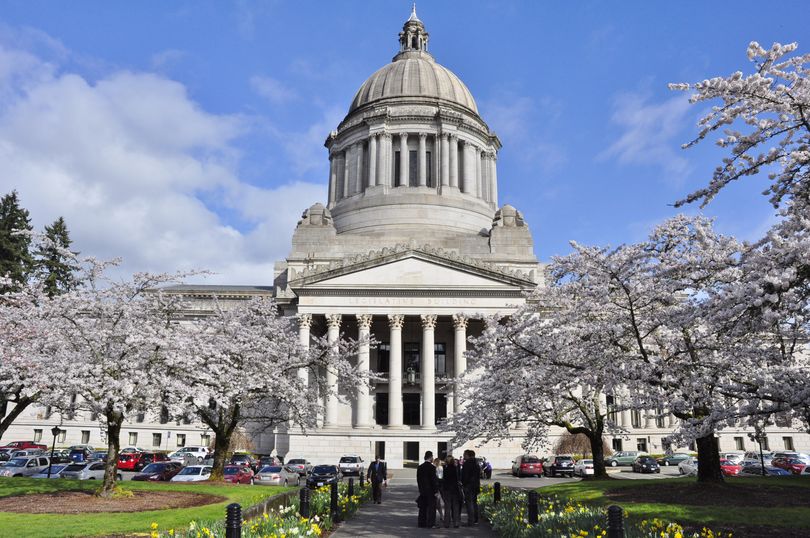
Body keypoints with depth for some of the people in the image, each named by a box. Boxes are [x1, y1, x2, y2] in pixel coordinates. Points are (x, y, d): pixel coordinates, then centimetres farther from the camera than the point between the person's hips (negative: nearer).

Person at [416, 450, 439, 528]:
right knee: (431, 507, 0)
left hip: (422, 490, 7)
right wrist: (436, 490, -9)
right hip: (430, 490, -7)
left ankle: (422, 523, 15)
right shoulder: (431, 467, -14)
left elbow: (418, 479, 12)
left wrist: (420, 489, 18)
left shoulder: (419, 467, 7)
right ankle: (430, 524, -1)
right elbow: (434, 480, -15)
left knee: (423, 507, 12)